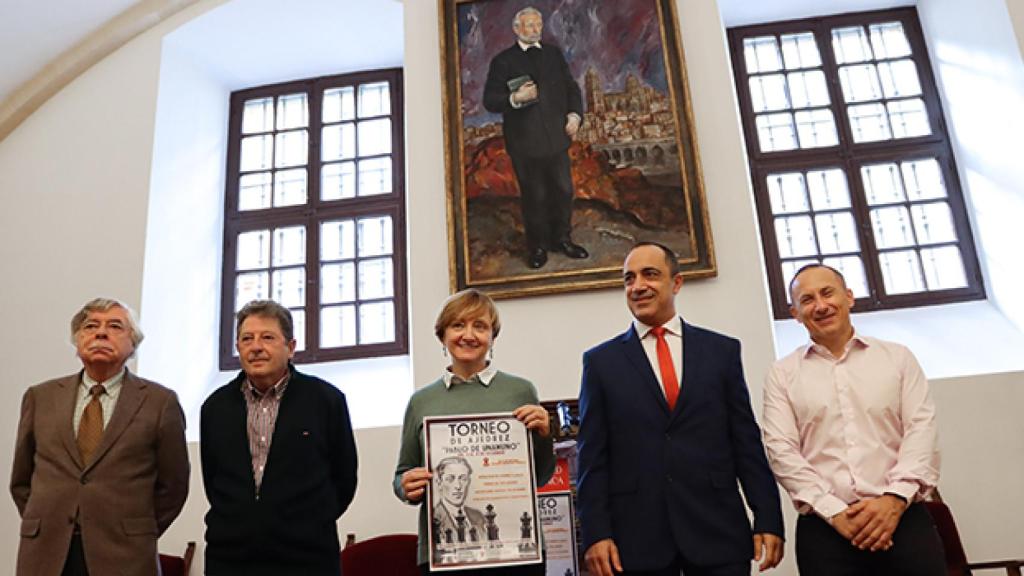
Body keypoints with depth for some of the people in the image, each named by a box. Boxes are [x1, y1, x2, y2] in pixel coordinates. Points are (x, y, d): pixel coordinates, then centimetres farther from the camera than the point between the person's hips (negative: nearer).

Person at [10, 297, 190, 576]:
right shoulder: (40, 397, 6)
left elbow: (172, 486, 2)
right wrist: (42, 527, 8)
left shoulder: (160, 402, -4)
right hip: (45, 552, 3)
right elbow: (21, 480, 15)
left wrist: (137, 536, 1)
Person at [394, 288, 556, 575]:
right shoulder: (421, 401, 4)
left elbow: (540, 477, 6)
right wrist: (407, 488, -8)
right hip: (441, 550, 1)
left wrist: (542, 436, -11)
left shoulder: (520, 391, 1)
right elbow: (402, 477, 13)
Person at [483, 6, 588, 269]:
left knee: (563, 191, 9)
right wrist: (514, 98, -22)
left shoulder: (554, 53, 13)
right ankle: (537, 246, 18)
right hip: (525, 143, -4)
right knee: (534, 196, 4)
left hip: (556, 137, 4)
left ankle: (561, 238, 26)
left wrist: (575, 114, -1)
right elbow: (490, 101, -5)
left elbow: (571, 87, 15)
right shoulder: (503, 60, 0)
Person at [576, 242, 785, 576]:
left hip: (718, 530, 1)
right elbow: (593, 457, 0)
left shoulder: (722, 350, 6)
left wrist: (768, 520, 1)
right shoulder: (601, 361, 4)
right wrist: (596, 533, -6)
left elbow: (747, 442, 5)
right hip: (637, 536, 0)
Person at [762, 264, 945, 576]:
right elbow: (781, 449, -2)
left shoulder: (898, 357, 10)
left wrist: (895, 498, -12)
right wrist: (835, 512, -12)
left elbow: (921, 429, 2)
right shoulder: (782, 374, 6)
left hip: (903, 517, 1)